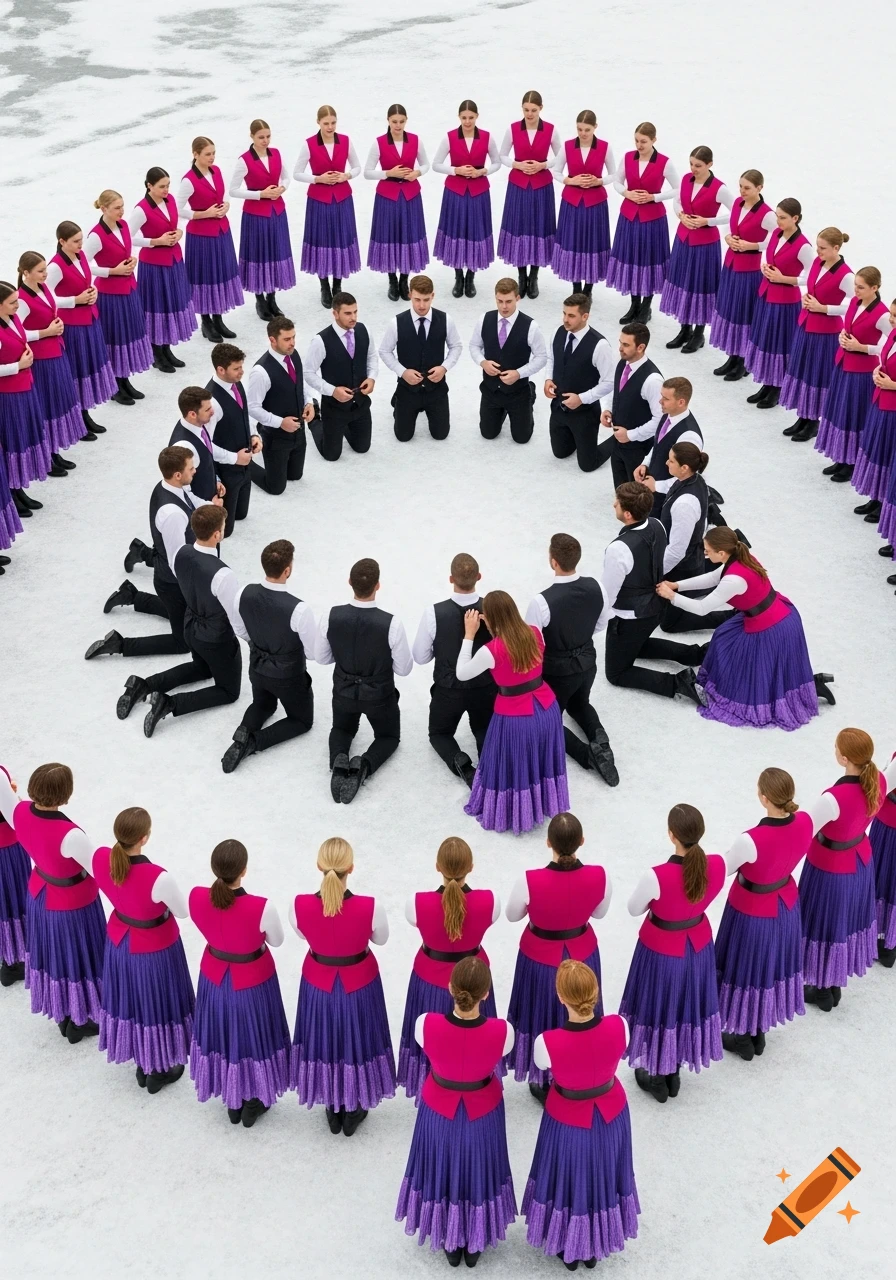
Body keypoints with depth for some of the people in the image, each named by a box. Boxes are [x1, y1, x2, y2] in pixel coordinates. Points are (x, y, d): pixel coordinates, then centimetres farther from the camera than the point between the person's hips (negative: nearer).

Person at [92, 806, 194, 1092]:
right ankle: (157, 1072, 41)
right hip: (155, 951, -5)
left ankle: (142, 1066, 48)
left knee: (130, 1001, 26)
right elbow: (183, 911, -18)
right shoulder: (158, 877, -37)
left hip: (118, 943, 5)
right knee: (156, 1006, 20)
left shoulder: (101, 857, -21)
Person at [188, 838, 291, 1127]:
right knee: (252, 1037, 22)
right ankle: (253, 1103, 42)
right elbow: (276, 940, -13)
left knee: (222, 1035, 26)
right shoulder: (262, 907, -34)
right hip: (253, 982, -3)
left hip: (214, 977, 3)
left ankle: (232, 1103, 45)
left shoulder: (197, 897, -23)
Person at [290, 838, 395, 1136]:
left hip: (318, 983, 1)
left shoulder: (300, 905, -27)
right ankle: (352, 1112, 44)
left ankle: (332, 1111, 45)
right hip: (360, 984, -1)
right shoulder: (370, 907, -31)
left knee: (324, 1041, 25)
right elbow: (381, 938, -9)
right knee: (356, 1041, 24)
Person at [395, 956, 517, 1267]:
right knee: (477, 1173, 26)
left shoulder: (426, 1025, -32)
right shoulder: (502, 1031, -31)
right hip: (483, 1113, 0)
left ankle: (450, 1243, 48)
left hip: (439, 1110, 0)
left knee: (443, 1172, 27)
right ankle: (474, 1244, 48)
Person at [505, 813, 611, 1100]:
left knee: (543, 1015, 23)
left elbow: (513, 915, -11)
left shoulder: (530, 880, -32)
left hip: (540, 957, -2)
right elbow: (599, 912, -4)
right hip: (582, 954, 2)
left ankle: (545, 1085, 41)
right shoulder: (599, 876, -25)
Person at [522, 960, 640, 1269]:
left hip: (569, 1120, -2)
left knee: (570, 1179, 25)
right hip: (612, 1112, 2)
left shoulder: (548, 1042, -35)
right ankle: (594, 1247, 51)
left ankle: (569, 1249, 49)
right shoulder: (618, 1026, -29)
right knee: (603, 1176, 27)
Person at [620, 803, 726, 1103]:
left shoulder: (656, 876, -34)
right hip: (699, 944, 4)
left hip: (661, 950, -4)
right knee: (685, 1005, 25)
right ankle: (673, 1074, 45)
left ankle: (657, 1078, 39)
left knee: (659, 1008, 20)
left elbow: (634, 909, -15)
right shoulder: (717, 865, -21)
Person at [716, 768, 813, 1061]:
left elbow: (723, 870, -19)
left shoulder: (751, 840, -37)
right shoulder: (805, 822, -19)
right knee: (770, 965, 25)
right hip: (786, 904, 6)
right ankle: (759, 1034, 46)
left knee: (746, 969, 18)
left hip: (752, 912, -6)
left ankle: (744, 1039, 38)